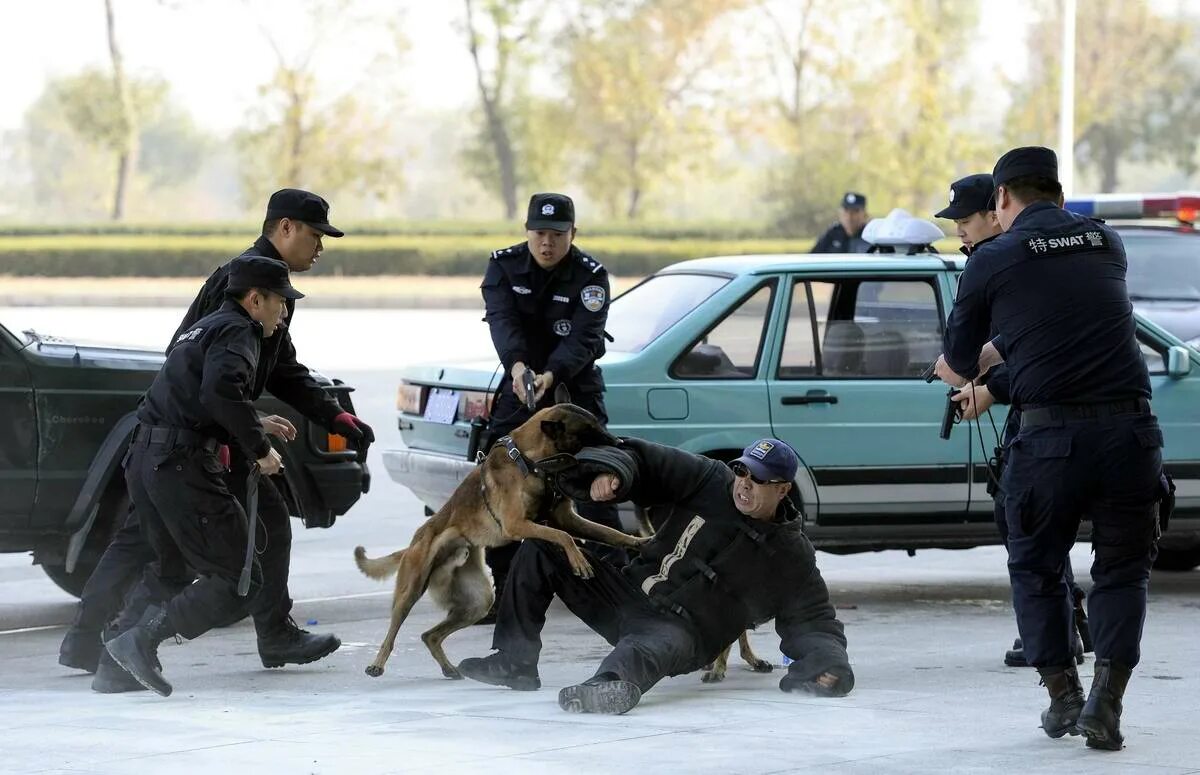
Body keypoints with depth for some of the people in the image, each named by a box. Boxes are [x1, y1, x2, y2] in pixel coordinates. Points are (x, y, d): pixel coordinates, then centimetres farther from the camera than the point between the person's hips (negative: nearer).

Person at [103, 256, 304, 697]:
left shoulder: (205, 329, 25)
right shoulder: (237, 332, -5)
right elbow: (222, 390, -25)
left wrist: (255, 426, 36)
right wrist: (259, 448, -16)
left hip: (144, 459, 10)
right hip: (182, 463, -10)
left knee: (169, 569, 25)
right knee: (240, 578, -6)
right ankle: (141, 641, -13)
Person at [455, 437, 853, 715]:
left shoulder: (792, 558, -1)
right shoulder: (711, 481, 3)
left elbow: (814, 620, 1)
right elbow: (641, 460, 0)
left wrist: (829, 663, -20)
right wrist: (609, 472, -23)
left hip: (682, 632, -6)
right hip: (630, 594, 6)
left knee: (657, 646, -44)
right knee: (541, 549, -4)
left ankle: (614, 683, -79)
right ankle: (516, 660, -7)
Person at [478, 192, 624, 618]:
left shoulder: (591, 276, -11)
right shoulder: (504, 266, -5)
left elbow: (583, 338, -23)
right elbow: (502, 319, -21)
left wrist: (552, 374, -42)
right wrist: (517, 364, -41)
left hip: (576, 387, -3)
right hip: (519, 386, 3)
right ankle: (498, 590, 5)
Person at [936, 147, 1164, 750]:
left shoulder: (993, 259, 3)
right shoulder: (1105, 242, 15)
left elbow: (958, 364, 12)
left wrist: (965, 371, 38)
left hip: (1051, 433, -2)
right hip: (1131, 429, 2)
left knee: (1035, 568, 19)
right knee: (1122, 569, 14)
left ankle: (1063, 696, 17)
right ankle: (1106, 703, 1)